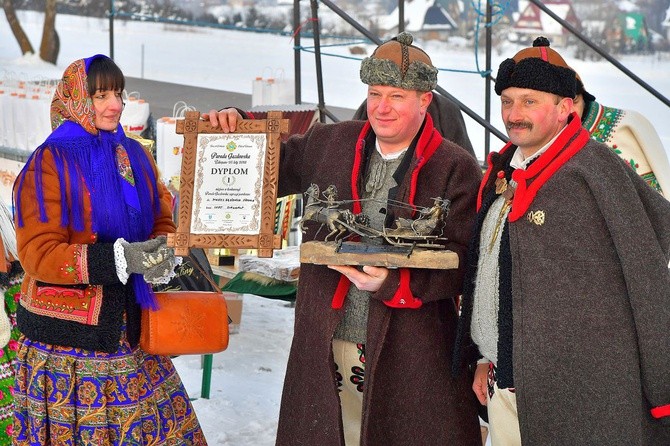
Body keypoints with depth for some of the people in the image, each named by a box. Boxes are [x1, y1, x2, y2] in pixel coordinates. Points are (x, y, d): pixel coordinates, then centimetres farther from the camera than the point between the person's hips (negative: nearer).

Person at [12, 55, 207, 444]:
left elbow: (163, 218, 15)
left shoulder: (135, 155, 9)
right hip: (68, 335, -6)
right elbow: (38, 253, -17)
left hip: (131, 324, 6)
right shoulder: (50, 163, -11)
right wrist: (121, 258, -26)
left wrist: (163, 253, -10)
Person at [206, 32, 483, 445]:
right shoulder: (328, 143, 9)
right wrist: (234, 127, 6)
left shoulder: (458, 170, -4)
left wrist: (393, 283, -22)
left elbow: (462, 260, -10)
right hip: (325, 345, 4)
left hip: (412, 355, -3)